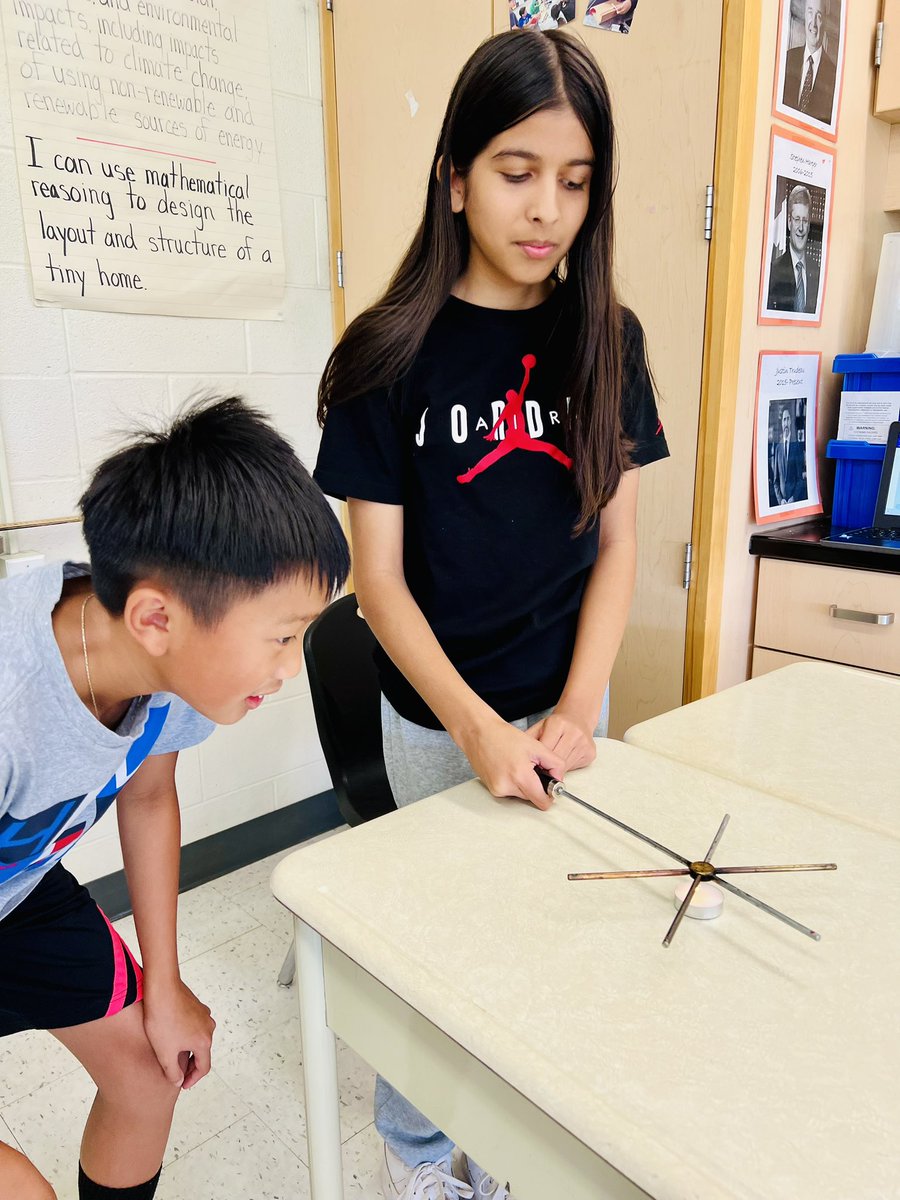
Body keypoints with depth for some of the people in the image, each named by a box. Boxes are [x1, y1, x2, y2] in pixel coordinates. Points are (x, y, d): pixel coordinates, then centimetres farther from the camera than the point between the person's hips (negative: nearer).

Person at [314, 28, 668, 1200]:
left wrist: (577, 710, -11)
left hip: (567, 703, 3)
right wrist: (477, 727, -20)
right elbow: (378, 573, -10)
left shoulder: (606, 339, -1)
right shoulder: (391, 354, -10)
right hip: (436, 717, -2)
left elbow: (618, 540, -1)